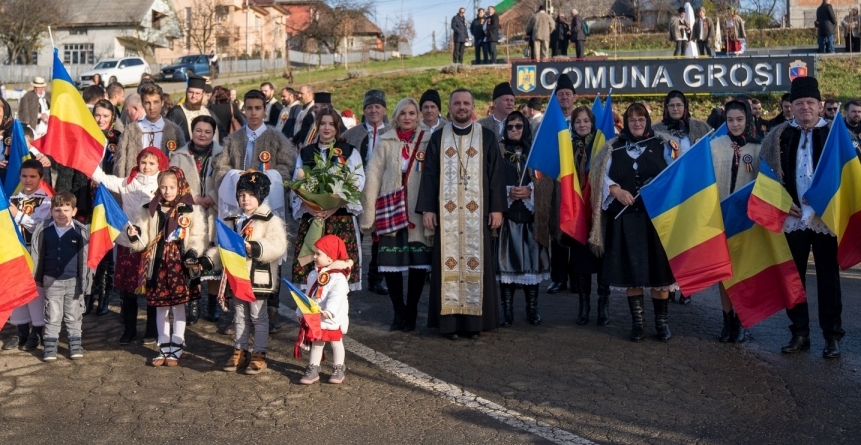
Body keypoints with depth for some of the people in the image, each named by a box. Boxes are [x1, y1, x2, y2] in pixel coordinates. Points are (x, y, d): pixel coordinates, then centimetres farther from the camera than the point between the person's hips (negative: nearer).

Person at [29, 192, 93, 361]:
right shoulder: (43, 230, -4)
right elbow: (37, 256, 4)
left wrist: (85, 280, -4)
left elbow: (85, 257, -3)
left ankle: (75, 344, 21)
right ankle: (50, 346, 16)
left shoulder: (81, 231, -9)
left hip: (73, 281, -1)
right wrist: (37, 279, 6)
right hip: (51, 280, 1)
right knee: (52, 316, 8)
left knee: (73, 316, 10)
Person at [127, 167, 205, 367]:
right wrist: (135, 237, -14)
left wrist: (193, 252, -19)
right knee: (160, 307, 9)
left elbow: (198, 238, -3)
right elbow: (144, 241, 7)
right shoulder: (149, 211, 7)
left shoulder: (191, 212, 0)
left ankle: (175, 349, 14)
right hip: (158, 265, 2)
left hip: (180, 266, -2)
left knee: (179, 306, 4)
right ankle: (163, 348, 21)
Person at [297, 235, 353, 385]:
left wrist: (330, 310, -44)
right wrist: (301, 312, 18)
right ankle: (313, 370, 18)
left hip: (332, 319, -6)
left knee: (336, 342, 8)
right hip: (313, 317, 6)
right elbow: (308, 295, 16)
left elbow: (337, 296, -30)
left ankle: (338, 370, 21)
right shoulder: (313, 275, 8)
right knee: (316, 343, 12)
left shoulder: (338, 278, -17)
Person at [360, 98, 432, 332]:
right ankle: (398, 311, 15)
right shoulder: (386, 142, 6)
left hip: (418, 213, 0)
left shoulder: (428, 141, 4)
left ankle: (411, 312, 18)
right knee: (390, 263, -1)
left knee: (418, 264, 3)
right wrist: (368, 214, -3)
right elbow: (373, 178, 2)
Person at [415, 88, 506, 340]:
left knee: (477, 262, 1)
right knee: (448, 262, 0)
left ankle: (474, 320, 8)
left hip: (477, 213, 0)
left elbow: (496, 174, 4)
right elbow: (429, 175, 5)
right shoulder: (438, 138, 9)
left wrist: (497, 208, -4)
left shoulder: (488, 137, 7)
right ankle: (449, 320, 5)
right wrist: (427, 209, -3)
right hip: (446, 213, 0)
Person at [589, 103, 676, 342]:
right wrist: (617, 190, -13)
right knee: (631, 269, 3)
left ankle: (661, 321, 11)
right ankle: (637, 321, 13)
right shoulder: (614, 147, 9)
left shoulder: (661, 144, 7)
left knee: (659, 268, 1)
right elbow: (602, 176, 2)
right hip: (626, 217, 1)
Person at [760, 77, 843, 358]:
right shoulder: (777, 136, 5)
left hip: (826, 216, -2)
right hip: (792, 217, 2)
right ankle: (799, 333, 19)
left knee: (828, 276, 6)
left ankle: (832, 336, 15)